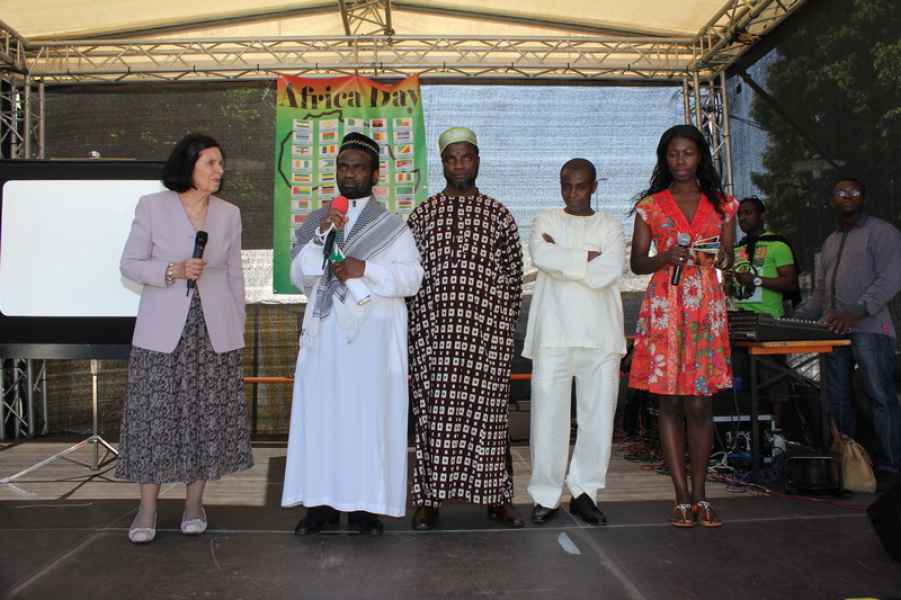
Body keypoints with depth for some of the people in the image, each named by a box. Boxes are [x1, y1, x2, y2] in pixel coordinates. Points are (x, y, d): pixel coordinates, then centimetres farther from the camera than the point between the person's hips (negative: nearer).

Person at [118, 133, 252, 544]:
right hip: (163, 330, -2)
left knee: (208, 415, 4)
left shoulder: (229, 213, 7)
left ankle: (194, 502, 19)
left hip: (214, 331, 2)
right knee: (155, 415, -1)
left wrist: (238, 328, 9)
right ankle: (147, 508, 12)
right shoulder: (152, 206, 0)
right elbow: (129, 264, 1)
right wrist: (172, 271, -17)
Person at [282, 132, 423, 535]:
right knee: (320, 412, 1)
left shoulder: (392, 226, 6)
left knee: (368, 414, -2)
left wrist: (365, 269, -14)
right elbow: (299, 277, 3)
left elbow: (411, 278, -2)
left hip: (372, 335, -2)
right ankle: (322, 501, 10)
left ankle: (363, 504, 6)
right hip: (324, 331, 3)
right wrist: (321, 237, -11)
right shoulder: (315, 222, 13)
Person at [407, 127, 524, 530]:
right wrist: (414, 329, 0)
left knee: (486, 411, 3)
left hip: (487, 330, 0)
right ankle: (430, 498, 11)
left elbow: (513, 275, 8)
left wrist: (506, 326, 0)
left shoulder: (498, 215, 11)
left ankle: (495, 496, 16)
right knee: (434, 411, 1)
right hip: (433, 328, 0)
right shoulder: (422, 214, 11)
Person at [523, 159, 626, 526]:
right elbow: (541, 257, -11)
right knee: (548, 415, 0)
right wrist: (587, 257, -7)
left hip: (600, 335, 1)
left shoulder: (610, 228, 10)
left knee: (598, 416, 3)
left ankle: (584, 491, 17)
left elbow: (606, 275, -8)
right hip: (553, 333, -1)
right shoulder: (545, 220, 12)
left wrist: (561, 256, -4)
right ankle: (546, 494, 11)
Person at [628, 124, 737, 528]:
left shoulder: (722, 204, 12)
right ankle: (682, 498, 9)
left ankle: (699, 495, 11)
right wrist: (666, 257, -12)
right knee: (670, 403, 0)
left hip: (707, 306, 1)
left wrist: (721, 258, -9)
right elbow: (637, 264, 7)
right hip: (664, 307, -1)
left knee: (700, 404, -1)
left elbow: (729, 259, 15)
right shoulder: (650, 205, 8)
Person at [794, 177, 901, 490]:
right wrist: (798, 318, 10)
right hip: (834, 330, 7)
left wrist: (856, 311, -22)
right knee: (837, 399, 6)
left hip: (869, 329, -7)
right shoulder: (831, 241, 24)